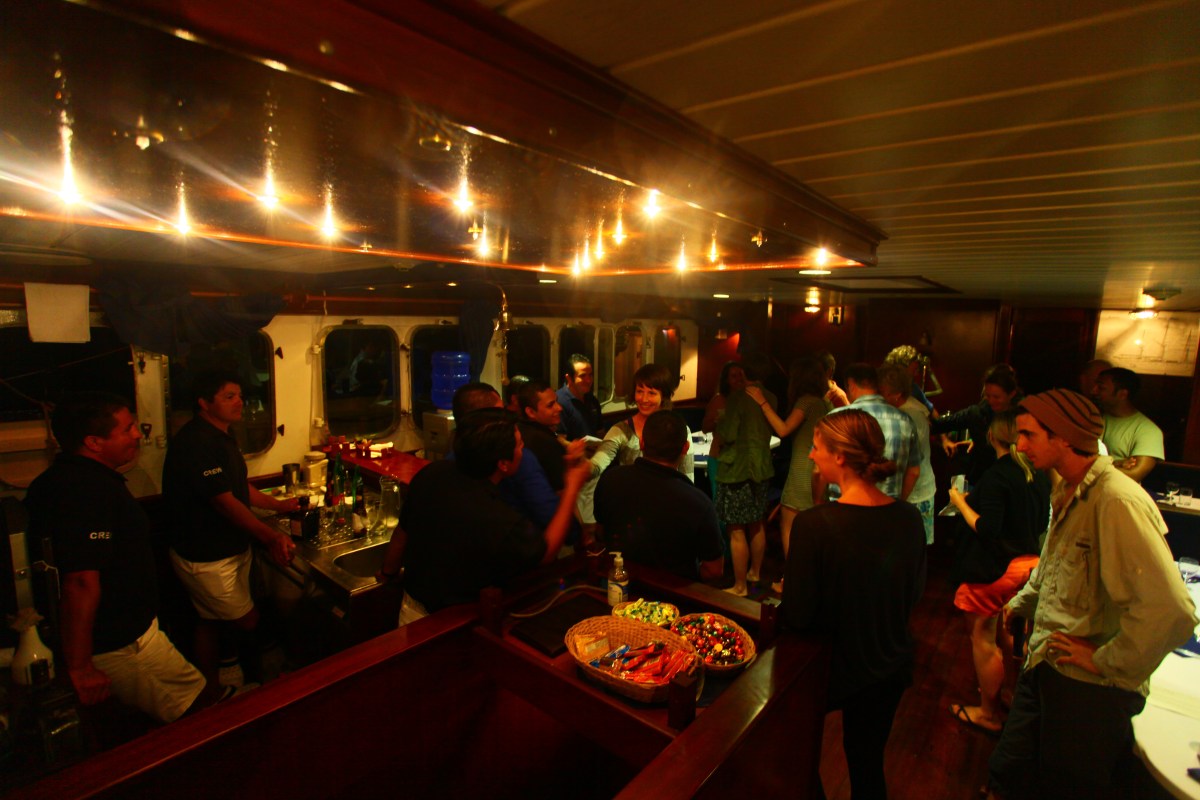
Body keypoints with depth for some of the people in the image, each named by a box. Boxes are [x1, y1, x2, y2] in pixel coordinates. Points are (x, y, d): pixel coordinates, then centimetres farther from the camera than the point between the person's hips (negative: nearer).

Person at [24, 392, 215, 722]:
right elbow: (82, 582, -33)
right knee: (206, 707, 1)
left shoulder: (56, 478, 8)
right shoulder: (91, 489, -27)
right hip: (120, 646, -10)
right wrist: (79, 667, -27)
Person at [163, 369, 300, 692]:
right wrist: (271, 537, -29)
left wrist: (278, 505, 14)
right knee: (247, 622, 3)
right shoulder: (196, 442, -25)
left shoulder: (222, 436, 8)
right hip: (205, 559, -9)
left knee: (212, 622, 20)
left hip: (229, 550, 10)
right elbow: (225, 503, -27)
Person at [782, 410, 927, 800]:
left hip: (831, 668, -5)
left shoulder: (813, 524, -30)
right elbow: (913, 594, 3)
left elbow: (797, 617, -23)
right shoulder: (908, 518, -12)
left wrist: (788, 591, -2)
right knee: (869, 765, 27)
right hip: (890, 666, 5)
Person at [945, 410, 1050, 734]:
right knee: (1011, 635, 23)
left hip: (994, 570, -8)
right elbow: (1041, 523, 13)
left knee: (983, 638, 7)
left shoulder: (996, 476, -22)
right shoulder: (1039, 475, 2)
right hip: (1029, 564, 8)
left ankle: (988, 712, 20)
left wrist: (960, 502, -11)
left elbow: (987, 528, -24)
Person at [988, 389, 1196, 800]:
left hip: (1089, 690, -8)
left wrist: (1106, 662, -20)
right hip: (1044, 670, 8)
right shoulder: (1068, 493, 7)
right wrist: (1019, 603, 30)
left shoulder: (1117, 500, -24)